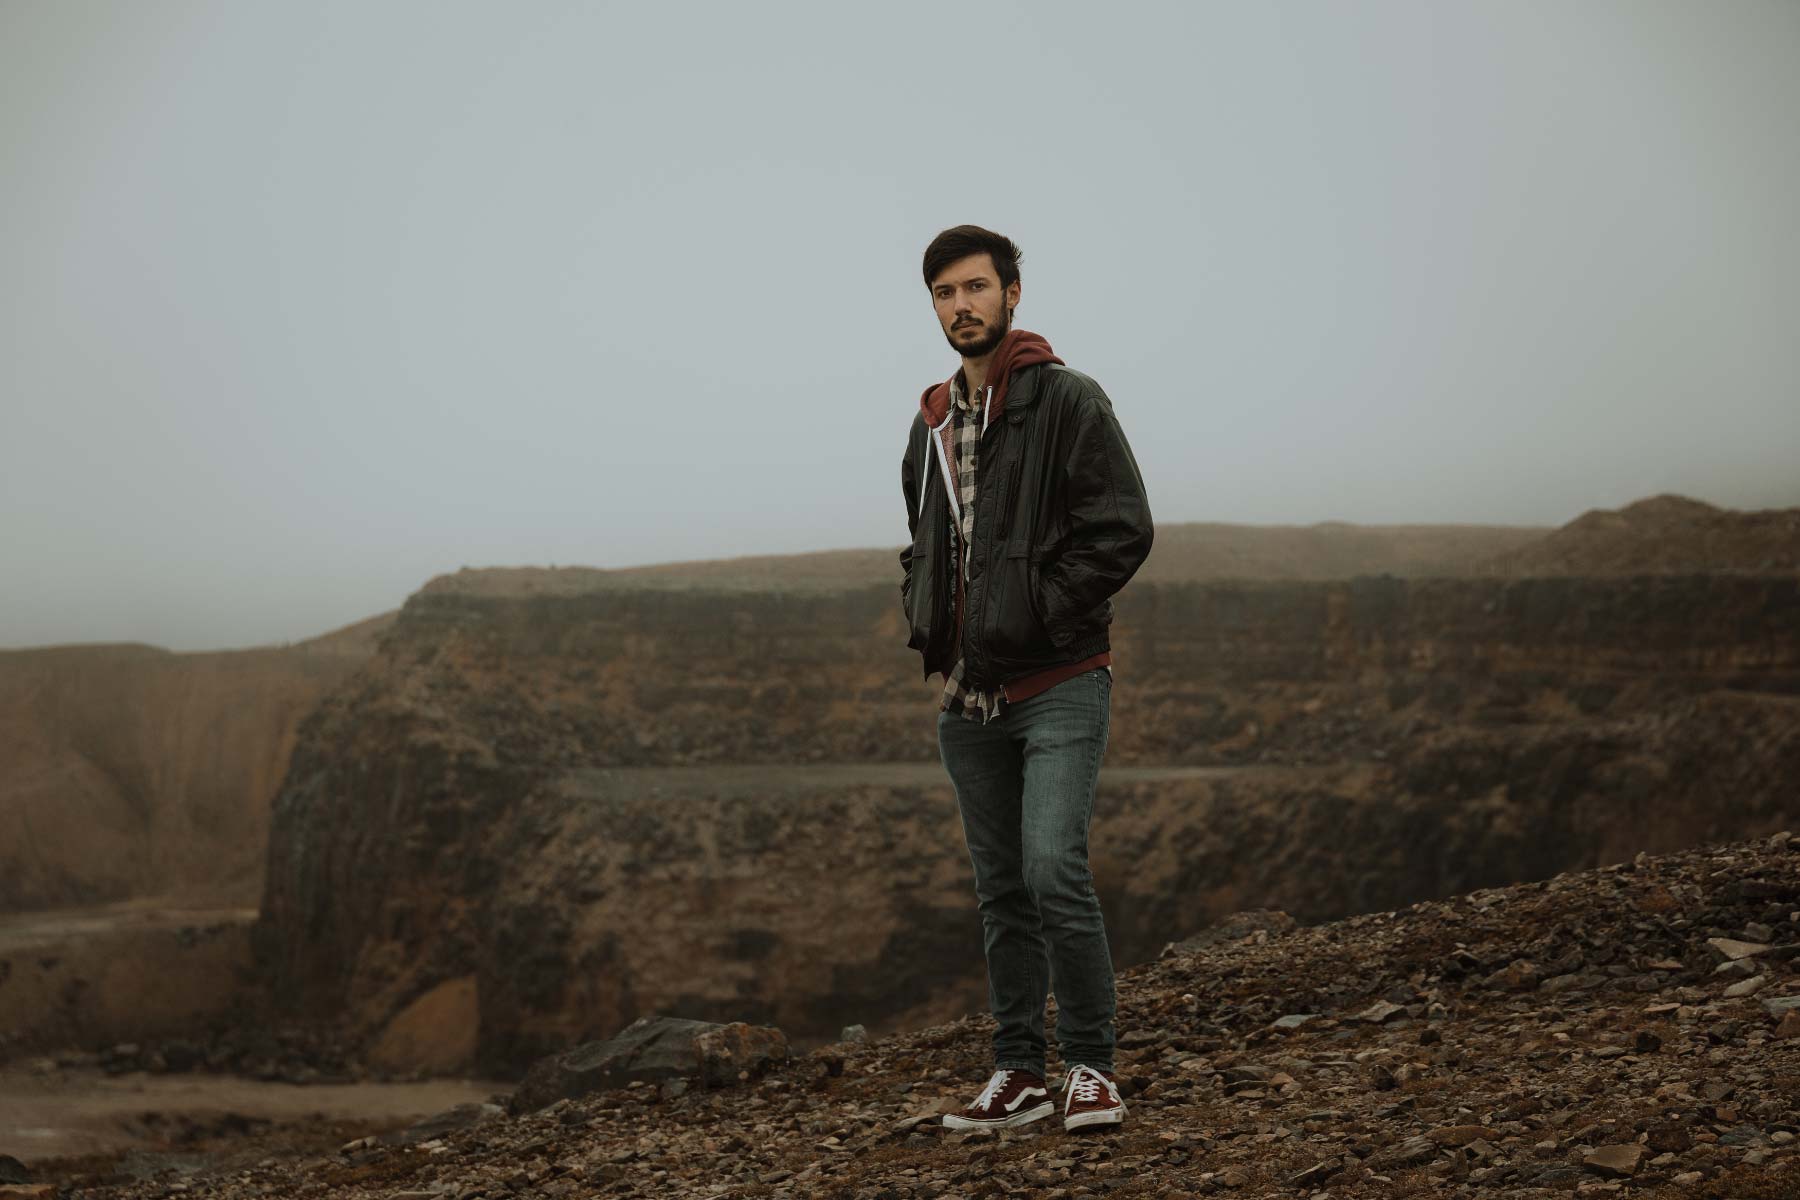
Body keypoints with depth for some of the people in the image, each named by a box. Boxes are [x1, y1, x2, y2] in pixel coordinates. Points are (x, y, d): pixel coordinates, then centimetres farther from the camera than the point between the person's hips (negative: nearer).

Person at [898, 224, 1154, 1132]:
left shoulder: (1066, 400, -6)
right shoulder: (931, 424, 15)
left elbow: (1122, 528, -12)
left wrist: (1041, 615, -15)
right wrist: (925, 620, 10)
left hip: (1057, 685, -6)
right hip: (968, 697, 7)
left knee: (1053, 869, -17)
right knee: (1001, 889, 10)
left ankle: (1090, 1065, -5)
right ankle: (1019, 1072, 17)